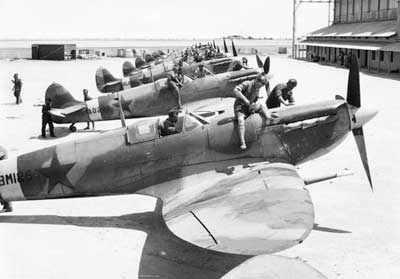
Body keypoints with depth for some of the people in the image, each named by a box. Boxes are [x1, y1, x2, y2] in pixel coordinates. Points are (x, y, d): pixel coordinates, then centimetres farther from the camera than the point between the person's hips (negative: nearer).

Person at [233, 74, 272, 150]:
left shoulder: (257, 89, 11)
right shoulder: (247, 83, -12)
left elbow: (255, 101, 20)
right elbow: (235, 90, -25)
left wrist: (254, 105, -5)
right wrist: (244, 99, -27)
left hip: (249, 107, 8)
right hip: (239, 107, -8)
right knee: (240, 119, -35)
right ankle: (242, 143, -43)